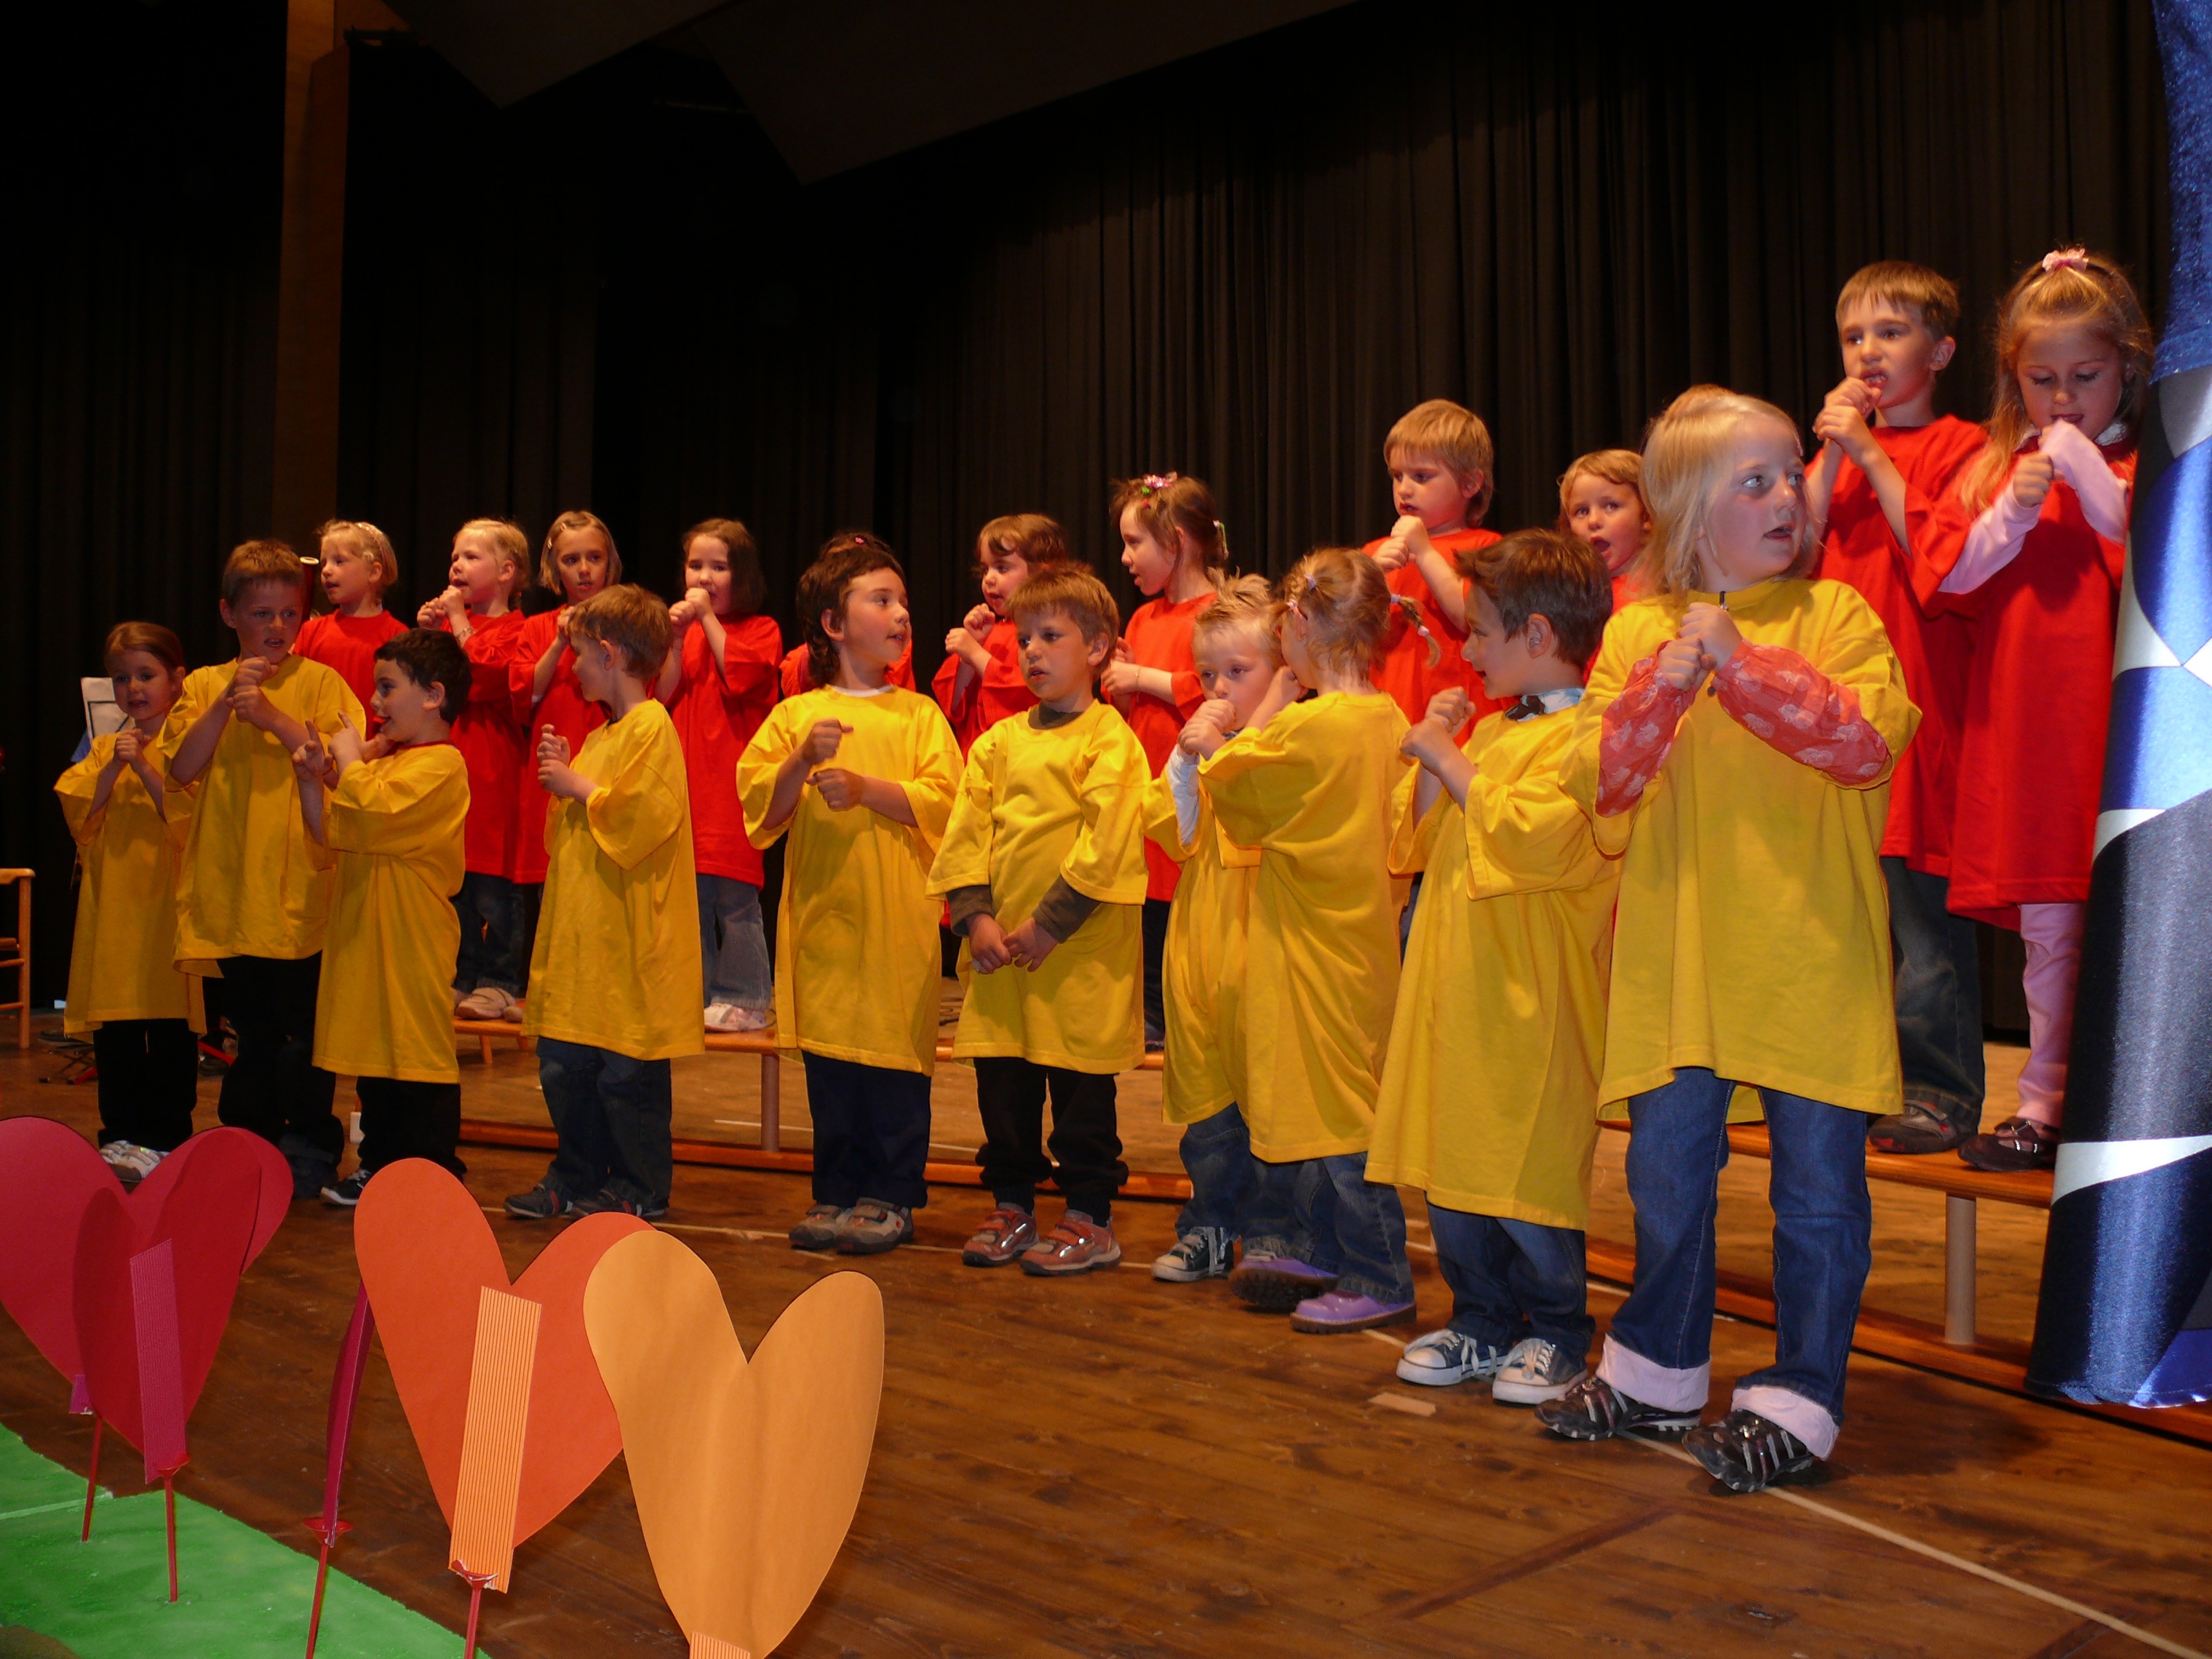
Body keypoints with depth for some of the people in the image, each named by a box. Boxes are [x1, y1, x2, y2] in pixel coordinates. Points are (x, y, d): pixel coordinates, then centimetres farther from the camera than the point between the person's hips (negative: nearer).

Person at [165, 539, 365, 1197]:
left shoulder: (319, 681, 0)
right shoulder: (205, 685, 9)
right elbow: (183, 769, -4)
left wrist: (271, 716, -17)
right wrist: (227, 704, -13)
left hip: (299, 889, -3)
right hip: (230, 890, 3)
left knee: (302, 1029, 1)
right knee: (251, 1030, 15)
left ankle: (309, 1150, 13)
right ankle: (250, 1141, 27)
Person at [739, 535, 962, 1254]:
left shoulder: (918, 714, 5)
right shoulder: (795, 714, 9)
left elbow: (942, 802, -6)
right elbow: (759, 803, 1)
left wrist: (864, 786, -16)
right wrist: (804, 762, -14)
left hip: (896, 919, -2)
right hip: (820, 918, 2)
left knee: (895, 1057, 0)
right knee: (829, 1061, 8)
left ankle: (892, 1195, 12)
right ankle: (838, 1191, 20)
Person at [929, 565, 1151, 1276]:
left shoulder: (1110, 739, -6)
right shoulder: (999, 741, 12)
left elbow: (1106, 844, -15)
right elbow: (964, 832, 8)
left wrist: (1051, 924, -17)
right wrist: (975, 917, -5)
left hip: (1080, 952, -6)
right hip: (999, 950, 6)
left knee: (1081, 1088, 3)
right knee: (1001, 1083, 12)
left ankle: (1090, 1218, 15)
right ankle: (1011, 1208, 26)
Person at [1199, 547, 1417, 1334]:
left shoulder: (1307, 725, -19)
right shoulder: (1387, 719, 5)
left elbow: (1236, 803, -5)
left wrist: (1268, 706, 1)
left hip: (1316, 944, -9)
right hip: (1362, 936, 9)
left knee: (1338, 1107, -1)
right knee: (1334, 1101, 17)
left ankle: (1378, 1281, 7)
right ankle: (1319, 1253, 28)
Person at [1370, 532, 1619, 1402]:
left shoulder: (1582, 735, -12)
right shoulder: (1490, 729, 16)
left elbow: (1536, 837, -26)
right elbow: (1419, 844, 19)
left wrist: (1451, 764, -16)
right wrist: (1432, 757, 5)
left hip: (1531, 1001, -9)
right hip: (1457, 990, 9)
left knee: (1528, 1170, 0)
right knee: (1452, 1163, 12)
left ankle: (1556, 1331, 17)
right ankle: (1482, 1321, 25)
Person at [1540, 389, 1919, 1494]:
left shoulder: (1834, 614, 1)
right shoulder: (1635, 633, 7)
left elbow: (1870, 739, -15)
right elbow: (1598, 782, -2)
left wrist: (1741, 660, -20)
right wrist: (1667, 683, -15)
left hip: (1810, 956, -2)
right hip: (1677, 958, 3)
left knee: (1818, 1178, 4)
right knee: (1667, 1167, 13)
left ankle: (1798, 1397, 19)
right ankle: (1658, 1371, 32)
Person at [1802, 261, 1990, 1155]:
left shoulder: (1958, 445, 0)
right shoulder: (1839, 446, 16)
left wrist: (1871, 457, -11)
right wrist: (1832, 458, -3)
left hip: (1918, 696, -5)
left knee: (1923, 906, -5)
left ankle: (1940, 1092, 6)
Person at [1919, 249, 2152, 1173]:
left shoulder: (2144, 464, 3)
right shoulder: (1993, 468, 12)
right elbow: (1946, 580, 6)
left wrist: (2093, 480, -13)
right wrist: (2014, 513, -7)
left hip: (2117, 718, -2)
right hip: (2024, 726, 3)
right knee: (2050, 928, 9)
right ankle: (2046, 1106, 18)